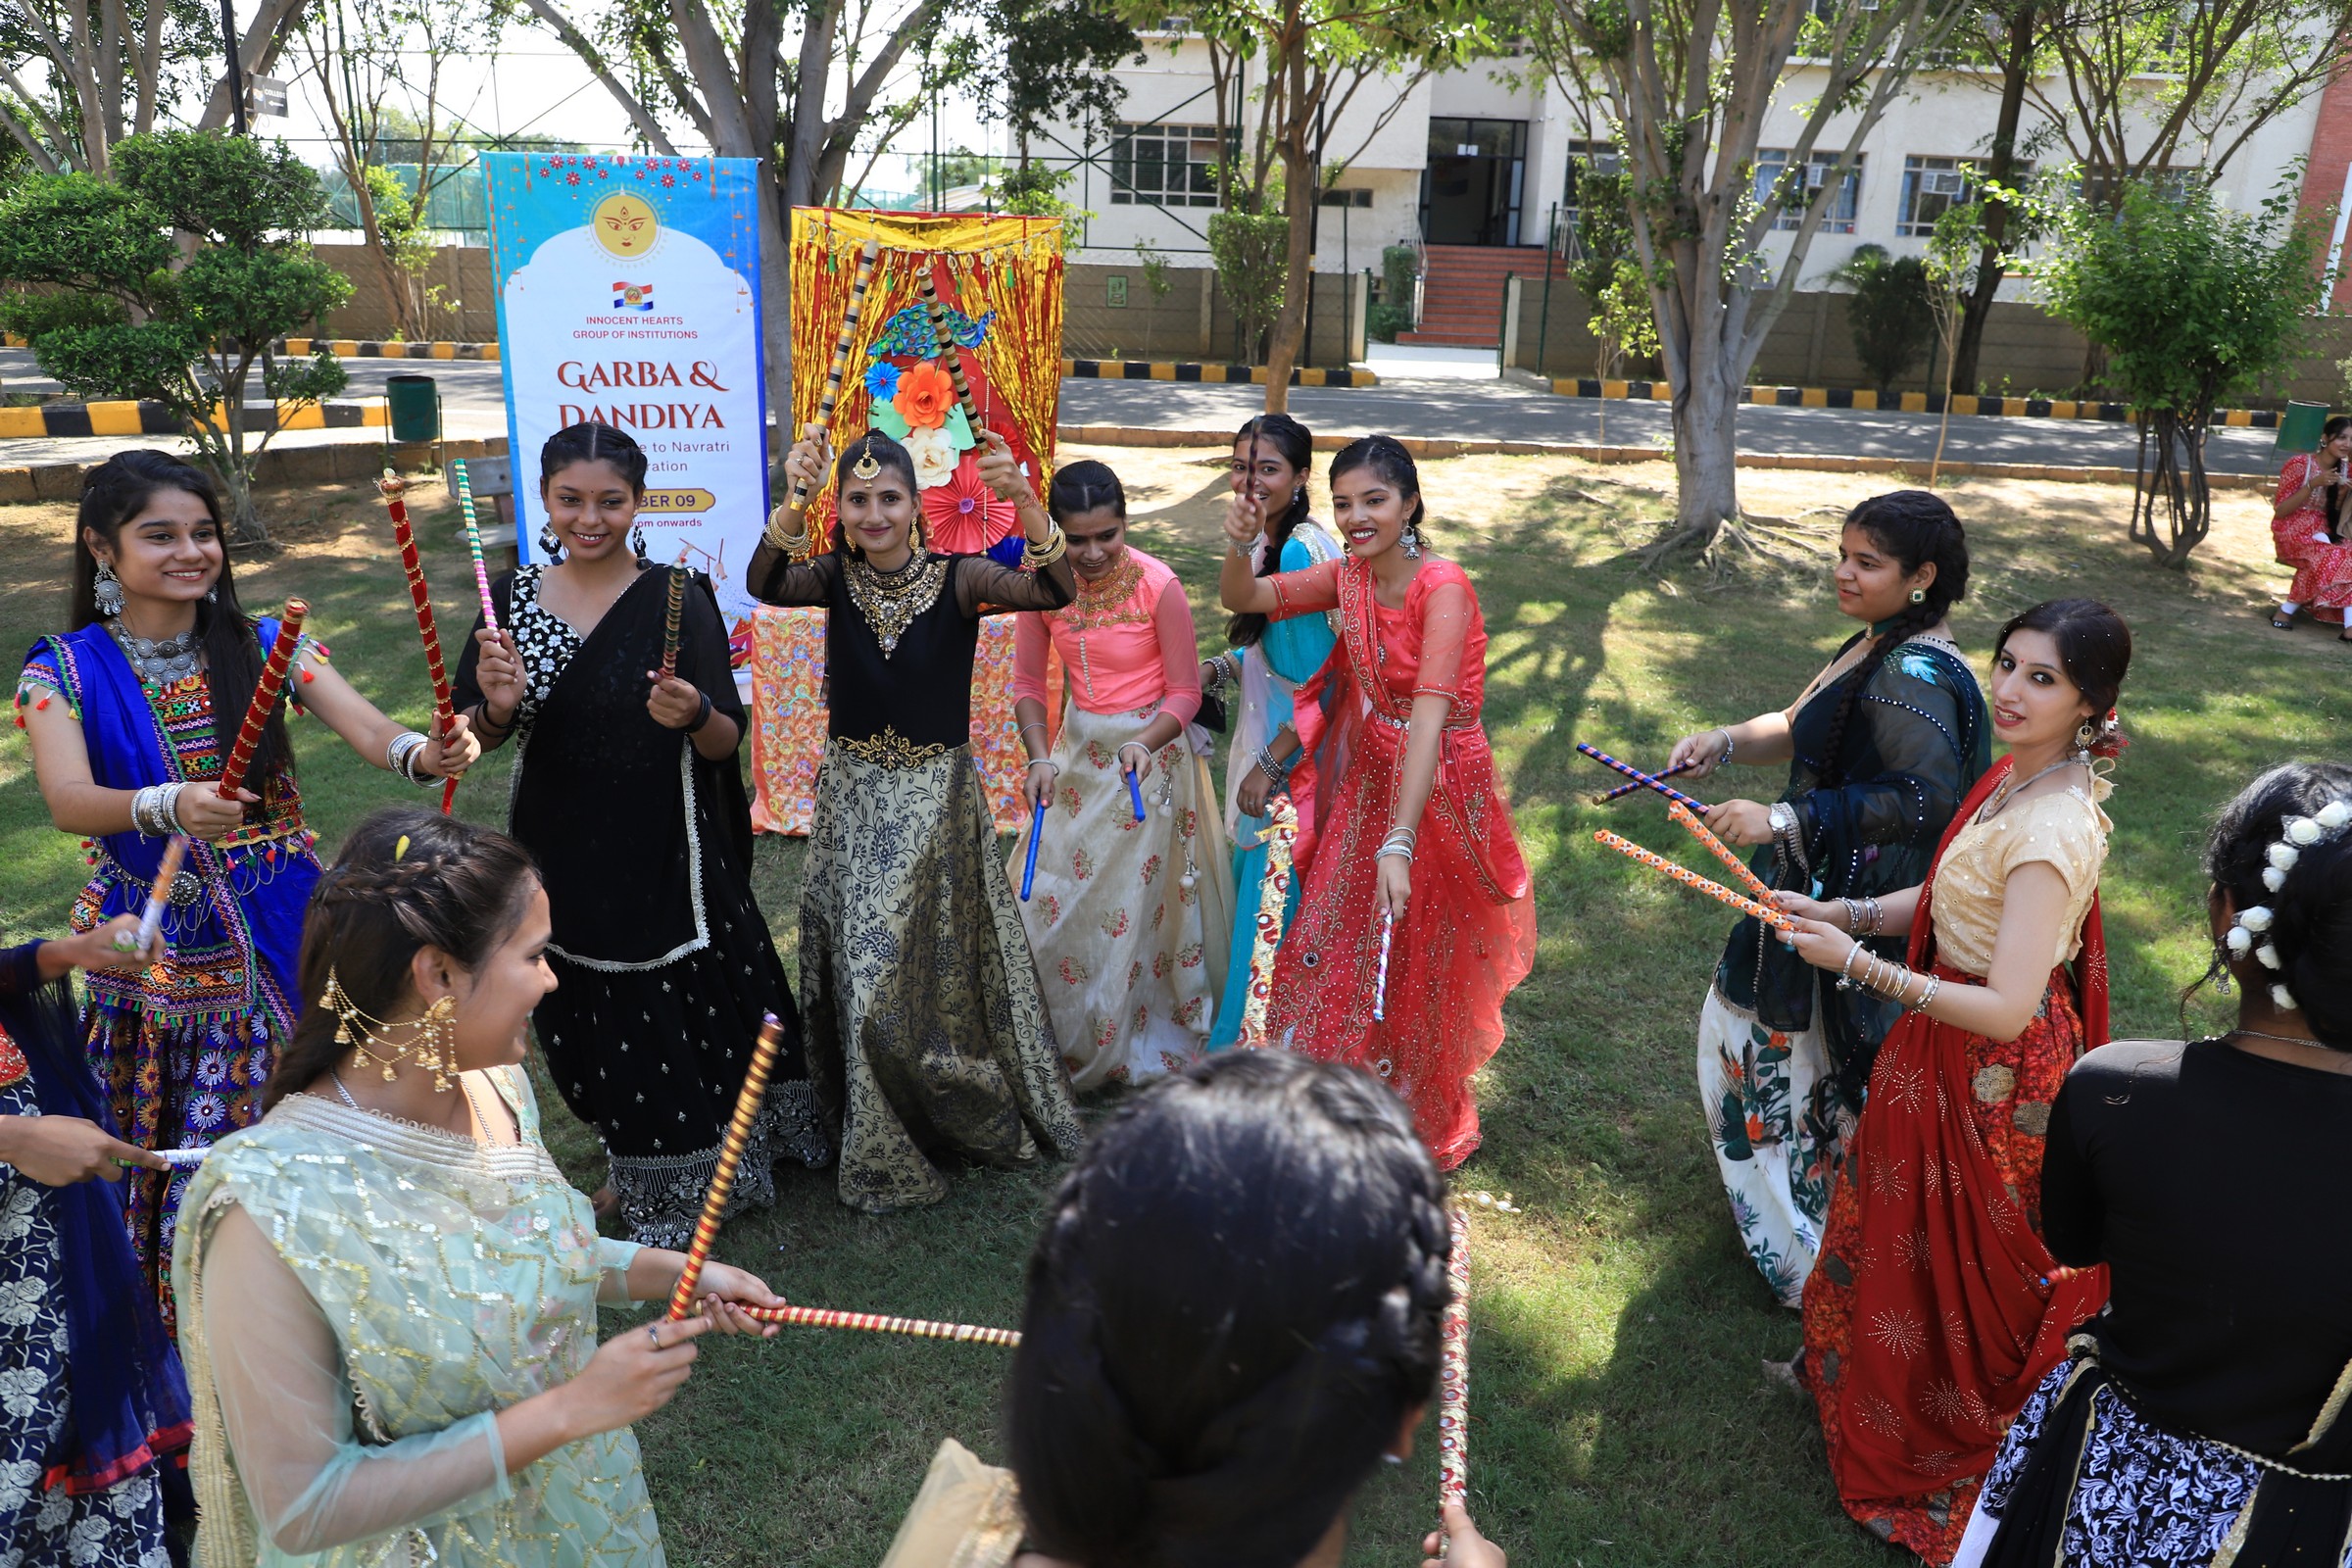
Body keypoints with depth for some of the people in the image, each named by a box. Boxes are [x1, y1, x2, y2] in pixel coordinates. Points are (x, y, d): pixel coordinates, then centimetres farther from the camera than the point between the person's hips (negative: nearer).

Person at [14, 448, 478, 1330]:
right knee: (178, 1150, 9)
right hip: (152, 951, -1)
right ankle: (178, 1336, 32)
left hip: (277, 941, 1)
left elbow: (367, 730, -16)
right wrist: (168, 806, -42)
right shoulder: (66, 673, -5)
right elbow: (67, 801, -21)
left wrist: (425, 754, -39)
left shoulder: (265, 646, -2)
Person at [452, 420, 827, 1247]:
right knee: (592, 1016, 16)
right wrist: (498, 707, -19)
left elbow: (725, 744, -11)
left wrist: (692, 716, -32)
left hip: (663, 848, -4)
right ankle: (636, 1165, 41)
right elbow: (478, 737, 3)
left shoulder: (677, 600, -10)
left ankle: (694, 1177, 31)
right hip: (559, 846, 4)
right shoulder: (512, 597, 0)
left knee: (682, 1007, 5)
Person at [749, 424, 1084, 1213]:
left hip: (938, 798, -2)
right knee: (862, 975, 9)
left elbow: (1052, 590, -29)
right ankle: (881, 1146, 31)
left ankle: (980, 1116, 36)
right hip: (853, 796, 2)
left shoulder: (956, 579, -12)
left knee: (941, 962, 10)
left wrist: (1024, 501, -46)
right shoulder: (836, 578, -5)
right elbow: (765, 583, -26)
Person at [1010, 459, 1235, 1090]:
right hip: (1078, 749, 4)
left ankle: (1129, 1043, 26)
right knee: (1048, 897, 10)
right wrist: (1040, 758, -14)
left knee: (1132, 902, 4)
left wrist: (1143, 745, -28)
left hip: (1149, 750, -4)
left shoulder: (1158, 586, -19)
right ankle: (1066, 1033, 34)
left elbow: (1185, 693, -12)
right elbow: (1028, 683, 1)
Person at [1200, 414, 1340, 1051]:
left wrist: (1271, 763, -21)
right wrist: (1215, 670, 0)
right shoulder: (1267, 542, 6)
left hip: (1298, 754, -9)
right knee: (1252, 872, 21)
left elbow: (1327, 677, -24)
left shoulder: (1304, 550, -23)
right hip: (1267, 739, 9)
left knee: (1274, 886, 4)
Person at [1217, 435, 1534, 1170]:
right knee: (1337, 941, 16)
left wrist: (1400, 843, -42)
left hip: (1437, 790, -6)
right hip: (1369, 779, 6)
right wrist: (1240, 547, -20)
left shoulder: (1442, 588, -25)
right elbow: (1242, 600, 3)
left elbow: (1429, 717, -34)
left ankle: (1428, 1125, 37)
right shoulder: (1350, 575, -4)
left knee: (1416, 965, 11)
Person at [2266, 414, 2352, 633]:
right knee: (2328, 558, -33)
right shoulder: (2300, 464, -9)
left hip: (2323, 534, 5)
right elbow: (2280, 511, -11)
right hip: (2293, 534, -5)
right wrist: (2313, 484, -21)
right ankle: (2285, 610, -16)